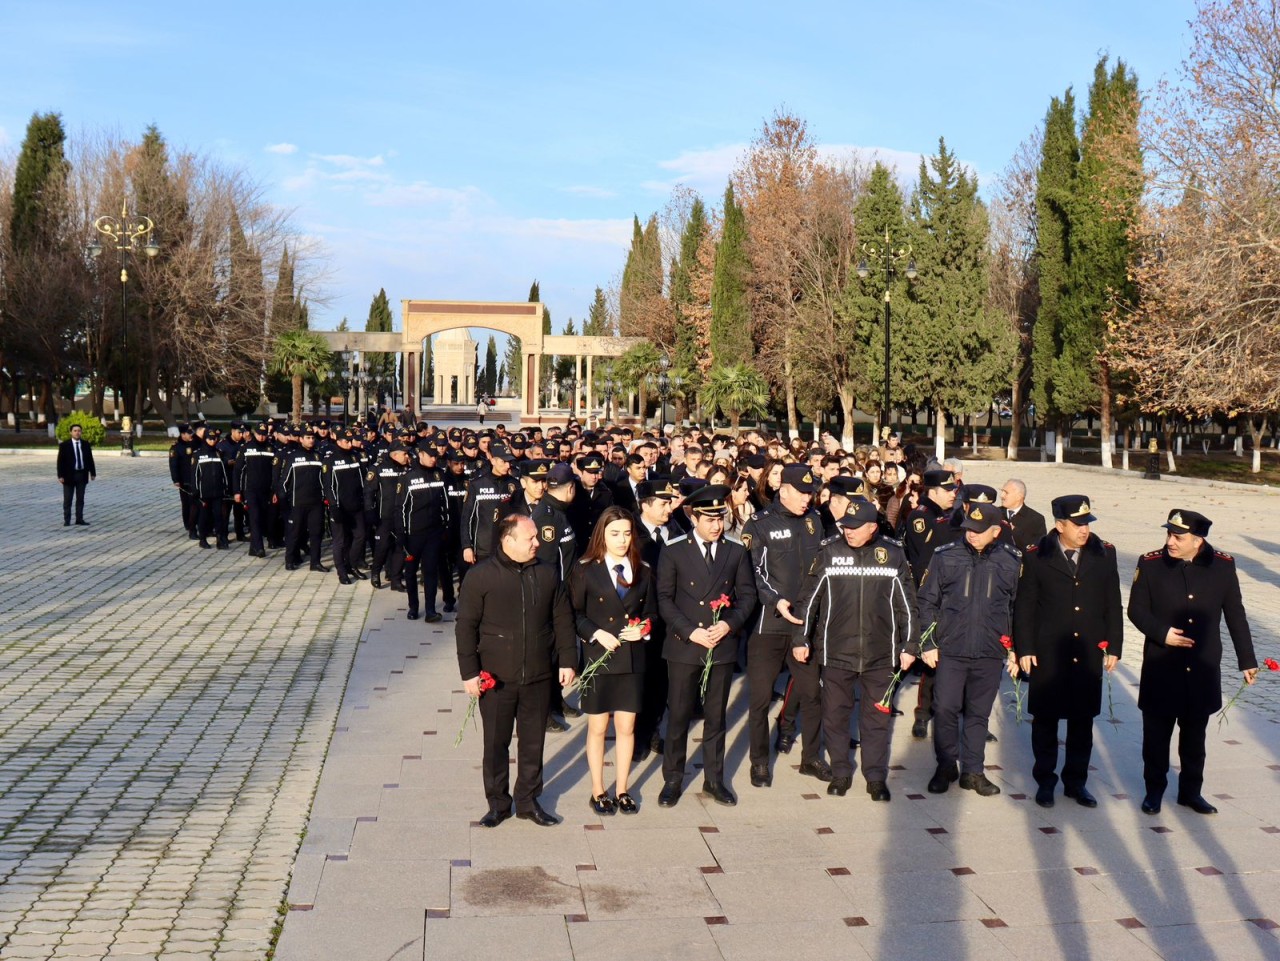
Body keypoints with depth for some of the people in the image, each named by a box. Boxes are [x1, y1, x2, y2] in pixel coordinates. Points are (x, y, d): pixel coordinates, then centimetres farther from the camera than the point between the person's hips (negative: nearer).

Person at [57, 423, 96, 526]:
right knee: (67, 499, 2)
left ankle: (79, 519, 13)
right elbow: (60, 461, -6)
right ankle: (67, 520, 7)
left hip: (82, 475, 3)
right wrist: (60, 475, -12)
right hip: (69, 475, -3)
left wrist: (93, 473, 6)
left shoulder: (86, 444, 5)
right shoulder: (64, 445, -5)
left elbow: (90, 459, 9)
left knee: (80, 499, 7)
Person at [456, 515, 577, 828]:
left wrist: (567, 661, 5)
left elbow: (563, 620, 9)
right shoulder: (481, 576, -8)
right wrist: (469, 672, -9)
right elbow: (465, 626, -6)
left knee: (533, 742, 12)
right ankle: (498, 803, 24)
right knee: (496, 743, 9)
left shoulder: (548, 575, 2)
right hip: (495, 678, -3)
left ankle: (528, 801, 27)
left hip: (538, 677, 3)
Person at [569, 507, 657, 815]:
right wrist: (596, 634, -17)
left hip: (633, 658, 3)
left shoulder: (643, 571, 6)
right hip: (598, 658, -3)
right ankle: (598, 791, 20)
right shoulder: (585, 570, -5)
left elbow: (651, 611, 12)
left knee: (626, 727, 9)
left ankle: (622, 790, 22)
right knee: (597, 728, 8)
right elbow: (574, 614, -4)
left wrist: (643, 629, -8)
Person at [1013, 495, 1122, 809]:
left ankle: (1076, 781, 24)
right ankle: (1045, 780, 22)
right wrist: (1024, 649, -5)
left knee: (1083, 721, 10)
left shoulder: (1104, 553, 1)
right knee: (1045, 719, 8)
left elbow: (1113, 604, 7)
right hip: (1048, 654, -2)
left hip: (1089, 654, 2)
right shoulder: (1036, 556, -6)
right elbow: (1024, 606, -2)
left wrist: (1114, 647, 4)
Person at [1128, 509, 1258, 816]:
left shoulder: (1223, 565, -4)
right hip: (1161, 668, -1)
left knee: (1194, 734, 15)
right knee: (1156, 732, 9)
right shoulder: (1150, 564, -8)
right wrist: (1161, 632, -20)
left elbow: (1235, 615, 3)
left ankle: (1191, 791, 30)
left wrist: (1246, 660, 7)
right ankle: (1154, 789, 25)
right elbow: (1136, 609, -3)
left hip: (1203, 671, 1)